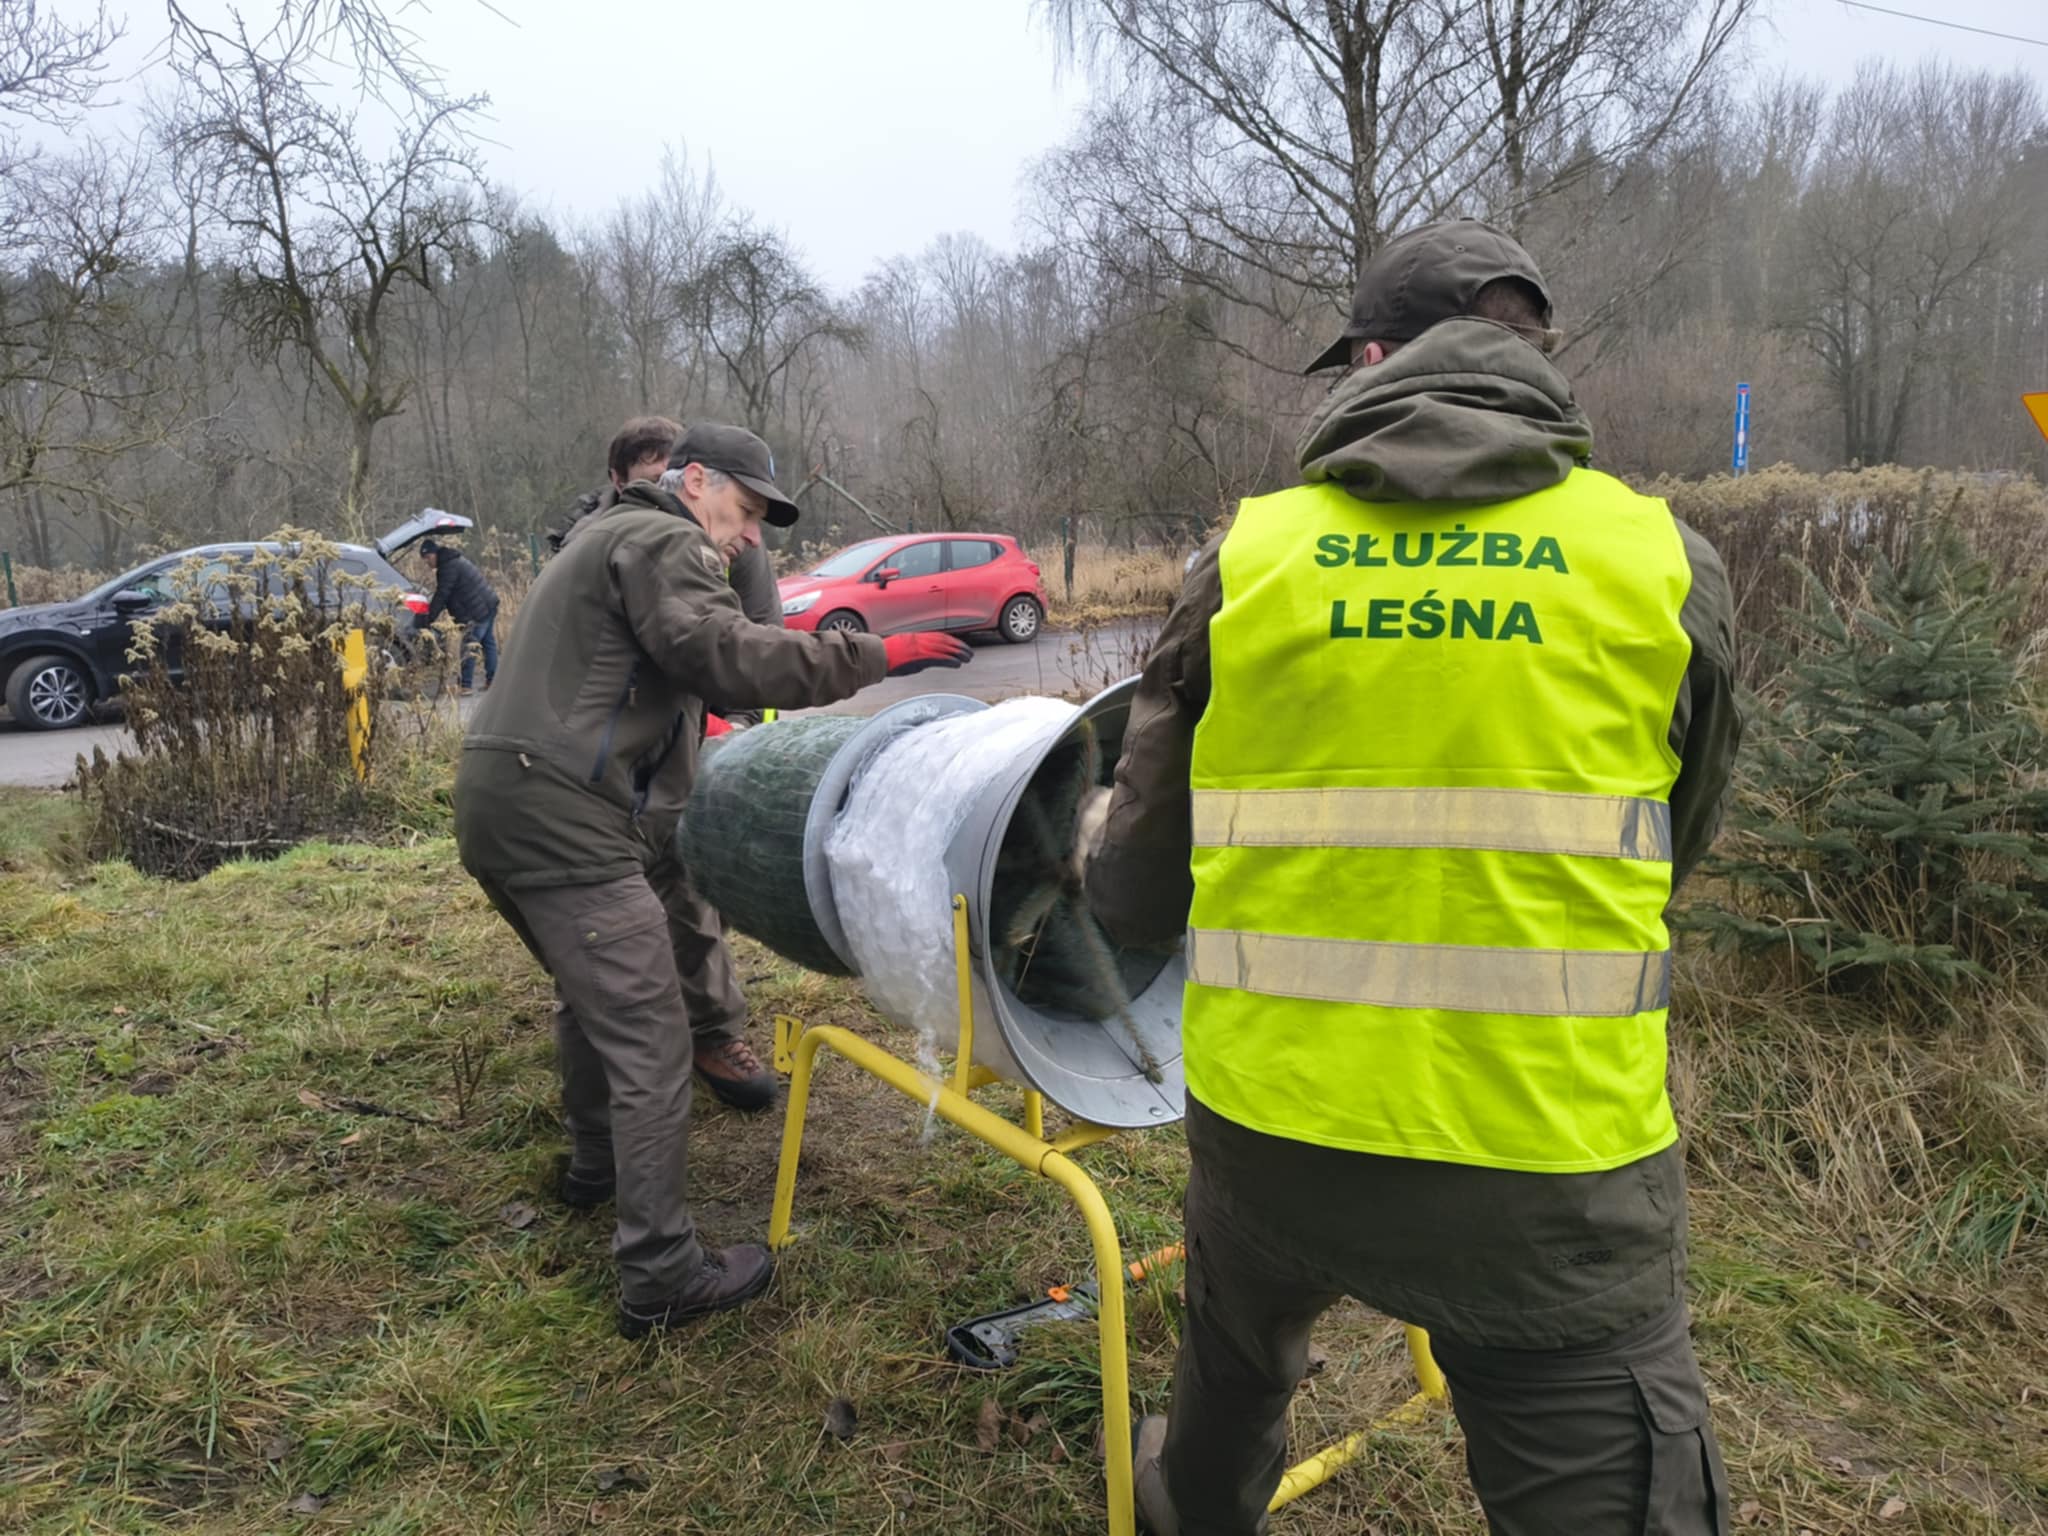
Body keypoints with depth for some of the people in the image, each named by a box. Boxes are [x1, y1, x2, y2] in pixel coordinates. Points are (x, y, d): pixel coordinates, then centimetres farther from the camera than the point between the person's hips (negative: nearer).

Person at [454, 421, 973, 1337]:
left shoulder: (607, 539, 26)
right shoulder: (663, 542, -6)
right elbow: (726, 657, -21)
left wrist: (697, 728, 35)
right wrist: (873, 657, -18)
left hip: (497, 803, 11)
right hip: (561, 820, -11)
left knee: (593, 994, 28)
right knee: (649, 1041, -10)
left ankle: (596, 1158, 46)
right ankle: (661, 1277, -7)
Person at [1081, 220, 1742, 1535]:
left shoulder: (1250, 555, -3)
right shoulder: (1667, 561, -2)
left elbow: (1137, 897, 2)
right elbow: (1672, 852, 11)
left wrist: (1108, 867, 26)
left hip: (1269, 1121, 3)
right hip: (1560, 1163, -1)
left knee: (1238, 1359, 31)